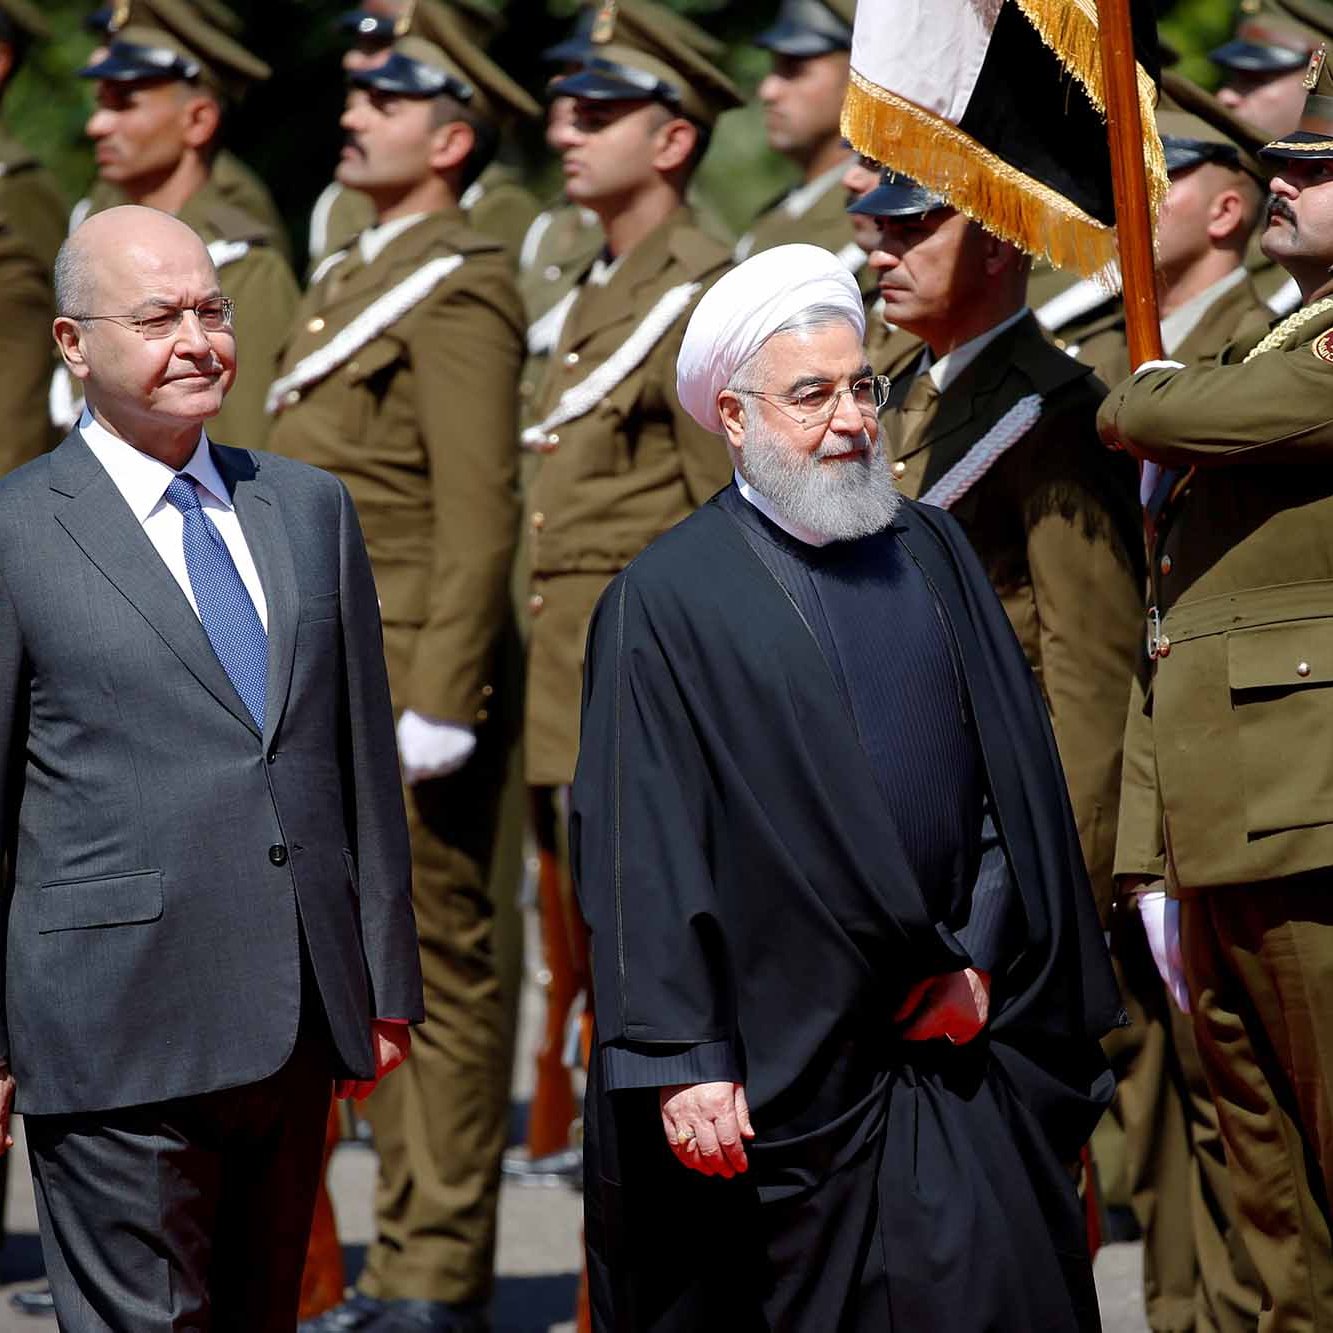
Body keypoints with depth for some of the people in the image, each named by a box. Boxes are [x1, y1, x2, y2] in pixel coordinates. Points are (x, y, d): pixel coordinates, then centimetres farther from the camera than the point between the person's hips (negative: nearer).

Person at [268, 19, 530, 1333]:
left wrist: (437, 707, -21)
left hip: (415, 680, -9)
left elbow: (479, 520, -18)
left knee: (441, 975, -3)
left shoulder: (456, 291, -12)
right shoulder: (347, 278, 18)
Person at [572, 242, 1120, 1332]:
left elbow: (1016, 775, 12)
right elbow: (643, 845, -8)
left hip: (963, 1044, 4)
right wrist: (682, 1064, -13)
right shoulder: (667, 600, -4)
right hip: (781, 1069, -4)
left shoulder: (933, 555, 11)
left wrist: (985, 956, 1)